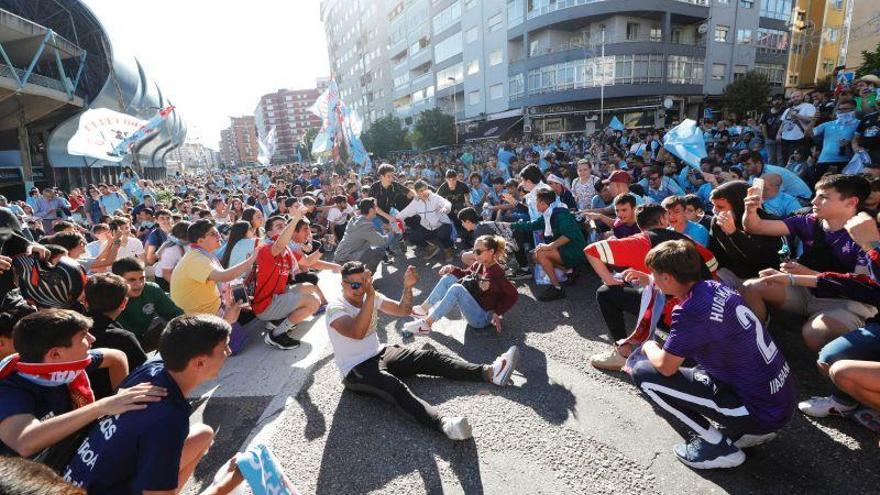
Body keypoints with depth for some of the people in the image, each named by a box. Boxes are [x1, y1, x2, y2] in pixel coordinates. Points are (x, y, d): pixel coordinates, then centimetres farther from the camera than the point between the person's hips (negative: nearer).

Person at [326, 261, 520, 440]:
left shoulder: (371, 296, 2)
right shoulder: (336, 308, -17)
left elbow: (403, 310, 2)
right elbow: (357, 333, -36)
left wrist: (407, 287, -15)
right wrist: (370, 296, -42)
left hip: (380, 354, 7)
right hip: (356, 371, -6)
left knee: (430, 358, -9)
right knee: (397, 388, -34)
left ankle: (490, 372, -15)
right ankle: (444, 424, -56)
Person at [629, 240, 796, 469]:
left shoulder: (690, 312, -24)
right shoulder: (716, 287, 0)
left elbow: (665, 366, -17)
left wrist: (649, 347, 4)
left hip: (761, 413, -8)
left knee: (644, 374, -10)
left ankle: (719, 446, 1)